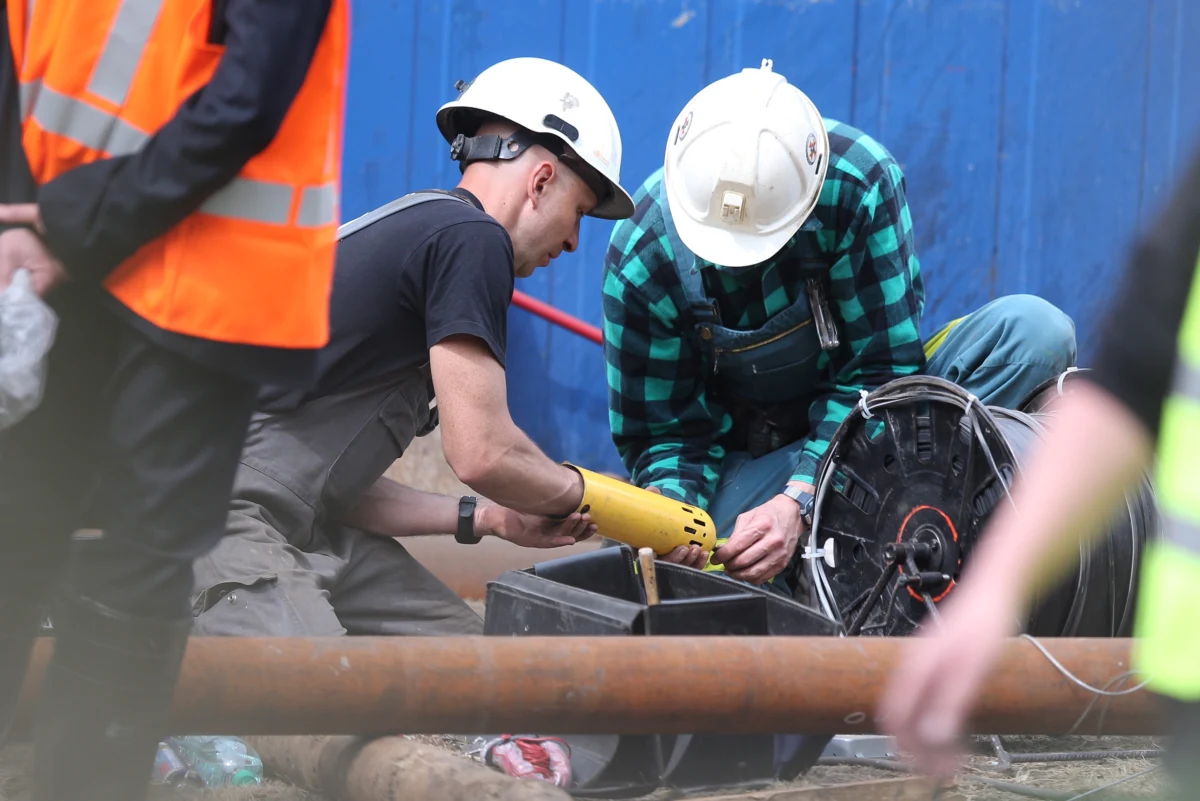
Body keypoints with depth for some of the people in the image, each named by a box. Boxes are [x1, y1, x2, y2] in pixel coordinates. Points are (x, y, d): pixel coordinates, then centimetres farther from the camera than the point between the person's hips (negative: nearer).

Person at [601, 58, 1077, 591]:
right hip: (754, 454, -2)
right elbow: (664, 431, -10)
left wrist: (800, 503, -33)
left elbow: (881, 369, -21)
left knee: (1037, 330, -27)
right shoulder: (642, 257, -19)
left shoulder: (861, 183, -24)